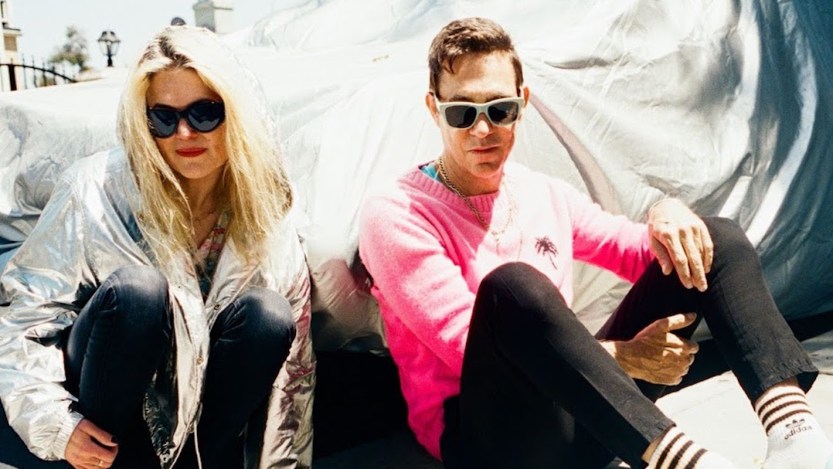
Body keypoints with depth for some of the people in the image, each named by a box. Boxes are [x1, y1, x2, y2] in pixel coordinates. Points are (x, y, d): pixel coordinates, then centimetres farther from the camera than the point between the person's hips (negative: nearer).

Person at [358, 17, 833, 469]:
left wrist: (667, 214, -11)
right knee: (511, 287, -39)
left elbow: (645, 254, 14)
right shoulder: (395, 217, -10)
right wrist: (619, 356, -20)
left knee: (717, 239, -5)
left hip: (581, 415, 6)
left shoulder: (546, 195, 9)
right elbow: (469, 346, -17)